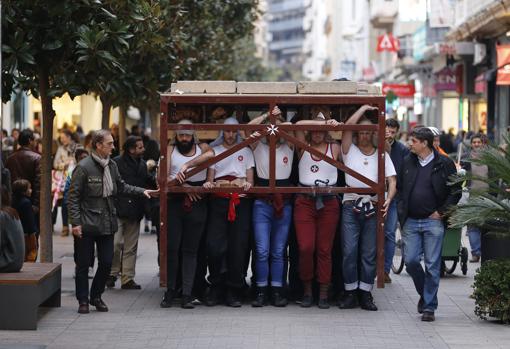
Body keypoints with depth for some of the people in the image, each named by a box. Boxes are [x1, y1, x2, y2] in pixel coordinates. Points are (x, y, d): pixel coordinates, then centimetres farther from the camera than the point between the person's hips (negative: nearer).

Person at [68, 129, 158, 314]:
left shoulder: (112, 165, 9)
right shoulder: (83, 167, -11)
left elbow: (121, 187, 22)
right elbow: (74, 196, -10)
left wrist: (141, 191, 10)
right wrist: (75, 222, -15)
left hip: (107, 224, 6)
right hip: (87, 225, -6)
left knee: (106, 263, 6)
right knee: (83, 264, 2)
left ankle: (96, 296, 23)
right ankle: (83, 300, 13)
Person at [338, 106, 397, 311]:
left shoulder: (382, 155, 12)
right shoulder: (350, 150, 9)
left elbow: (392, 180, 5)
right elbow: (348, 126, -6)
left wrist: (388, 199, -13)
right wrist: (363, 109, 3)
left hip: (373, 208, 1)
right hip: (351, 207, -1)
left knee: (369, 254, 2)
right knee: (349, 252, -5)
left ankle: (365, 294, 7)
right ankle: (350, 292, 4)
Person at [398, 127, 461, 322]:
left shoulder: (444, 164, -3)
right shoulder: (408, 162, 9)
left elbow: (455, 192, 0)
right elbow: (400, 187, 20)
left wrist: (441, 212, -6)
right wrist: (403, 210, 9)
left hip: (433, 221, -4)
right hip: (411, 221, 4)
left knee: (432, 265, -2)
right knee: (410, 261, -1)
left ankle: (429, 306, 5)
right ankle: (424, 293, 24)